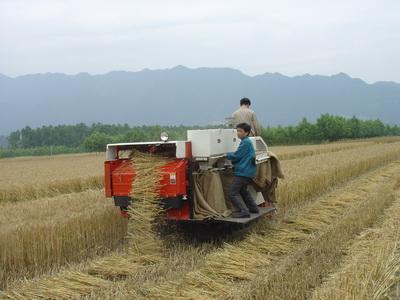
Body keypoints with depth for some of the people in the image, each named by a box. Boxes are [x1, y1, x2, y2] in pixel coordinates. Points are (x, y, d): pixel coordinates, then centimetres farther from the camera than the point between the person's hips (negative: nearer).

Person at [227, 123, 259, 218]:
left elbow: (236, 156, -16)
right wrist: (231, 155, 4)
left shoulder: (245, 142, -15)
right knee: (242, 190, 27)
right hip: (248, 172, 11)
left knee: (232, 193, -12)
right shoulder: (248, 142, 17)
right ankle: (253, 207, 33)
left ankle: (244, 211, -17)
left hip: (242, 172, -11)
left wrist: (227, 155, 1)